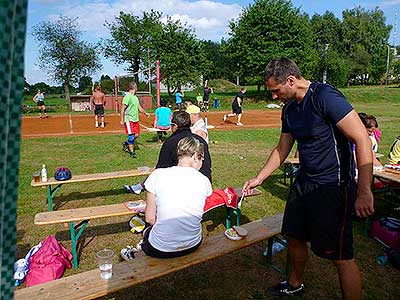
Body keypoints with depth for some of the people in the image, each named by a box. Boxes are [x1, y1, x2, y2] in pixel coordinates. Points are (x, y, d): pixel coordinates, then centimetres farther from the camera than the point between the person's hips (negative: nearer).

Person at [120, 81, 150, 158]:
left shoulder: (135, 97, 13)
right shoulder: (127, 96, -13)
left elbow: (139, 107, 26)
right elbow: (123, 109, -14)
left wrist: (145, 113, 36)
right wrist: (122, 120, -16)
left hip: (135, 119, 8)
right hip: (129, 119, -8)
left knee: (136, 135, 8)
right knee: (131, 136, -4)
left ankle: (126, 143, 30)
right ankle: (132, 152, 8)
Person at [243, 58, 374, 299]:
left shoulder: (325, 96, -19)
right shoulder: (289, 109, 6)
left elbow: (362, 139, -23)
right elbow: (282, 150, 16)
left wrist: (364, 192, -25)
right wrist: (258, 179, 15)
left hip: (333, 186, -8)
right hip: (304, 181, 8)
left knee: (341, 257, -1)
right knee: (294, 237, 19)